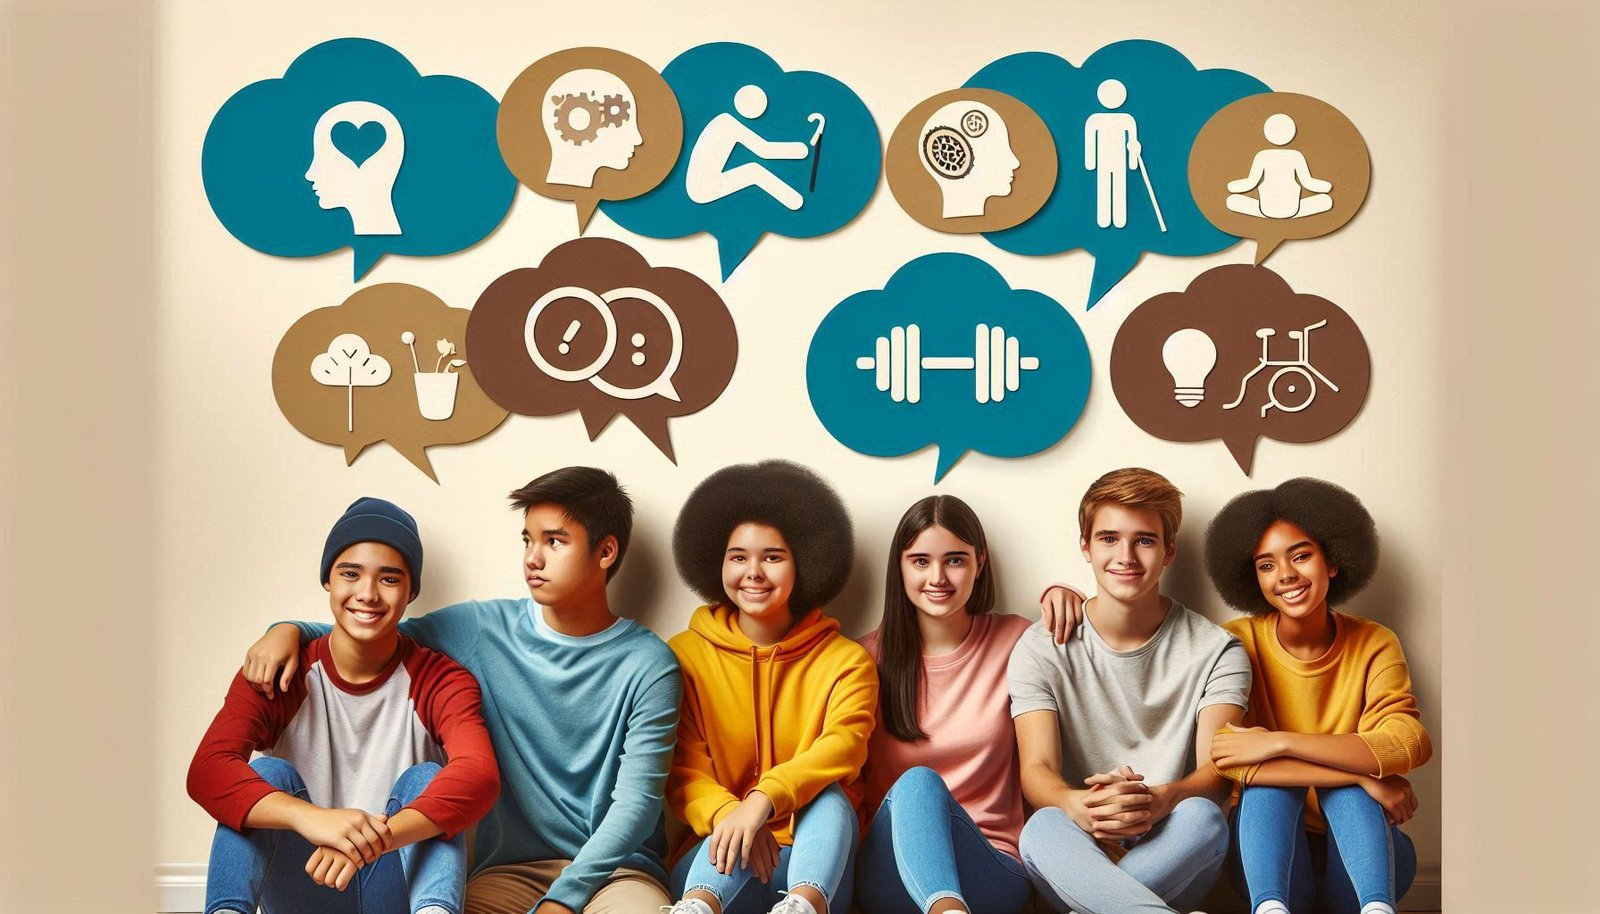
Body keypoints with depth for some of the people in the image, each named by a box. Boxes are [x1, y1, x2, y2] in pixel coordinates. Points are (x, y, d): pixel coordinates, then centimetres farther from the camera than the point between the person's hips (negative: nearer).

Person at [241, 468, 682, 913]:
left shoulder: (647, 666, -5)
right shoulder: (484, 629, 3)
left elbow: (636, 801, -11)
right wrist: (289, 630, -6)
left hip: (613, 865, -2)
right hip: (510, 868, 2)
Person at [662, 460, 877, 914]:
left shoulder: (846, 660, 5)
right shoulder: (685, 655, 6)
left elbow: (844, 746, -15)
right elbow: (685, 773, -3)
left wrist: (764, 799, -35)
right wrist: (728, 814, -27)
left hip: (812, 855, 0)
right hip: (716, 861, 0)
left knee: (830, 797, -32)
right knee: (738, 839, -34)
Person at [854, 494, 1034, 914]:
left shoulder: (1016, 640, 8)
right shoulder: (871, 657, 9)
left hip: (990, 870, -1)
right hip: (889, 872, 1)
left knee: (920, 784, -33)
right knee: (915, 782, -34)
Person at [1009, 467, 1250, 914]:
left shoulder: (1216, 652, 4)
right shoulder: (1041, 649, 4)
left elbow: (1216, 771, -10)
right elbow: (1036, 769, -8)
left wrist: (1159, 801, -35)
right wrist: (1077, 804, -34)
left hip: (1175, 861, 0)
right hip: (1078, 859, 0)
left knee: (1202, 816, -33)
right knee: (1044, 826, -35)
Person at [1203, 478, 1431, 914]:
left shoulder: (1375, 645, -1)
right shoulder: (1238, 643, -5)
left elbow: (1408, 743, -21)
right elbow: (1227, 757, -23)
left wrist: (1279, 744, -28)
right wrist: (1365, 774, -25)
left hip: (1360, 848, 1)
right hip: (1267, 851, 0)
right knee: (1268, 776, -27)